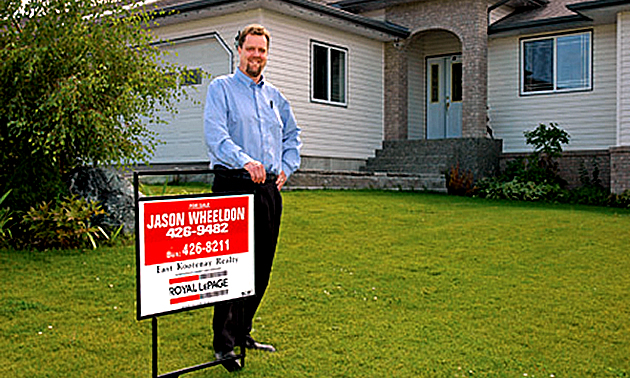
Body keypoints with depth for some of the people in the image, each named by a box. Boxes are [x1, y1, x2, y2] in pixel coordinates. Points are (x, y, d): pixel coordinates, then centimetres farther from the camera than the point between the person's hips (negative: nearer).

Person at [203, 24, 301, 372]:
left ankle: (242, 332, 24)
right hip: (234, 186, -6)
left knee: (262, 268, 9)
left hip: (270, 188, 6)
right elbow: (215, 135, -13)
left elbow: (293, 134, 28)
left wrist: (287, 167, 10)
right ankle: (223, 343, 1)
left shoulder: (274, 95, 20)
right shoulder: (221, 88, 1)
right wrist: (245, 161, -29)